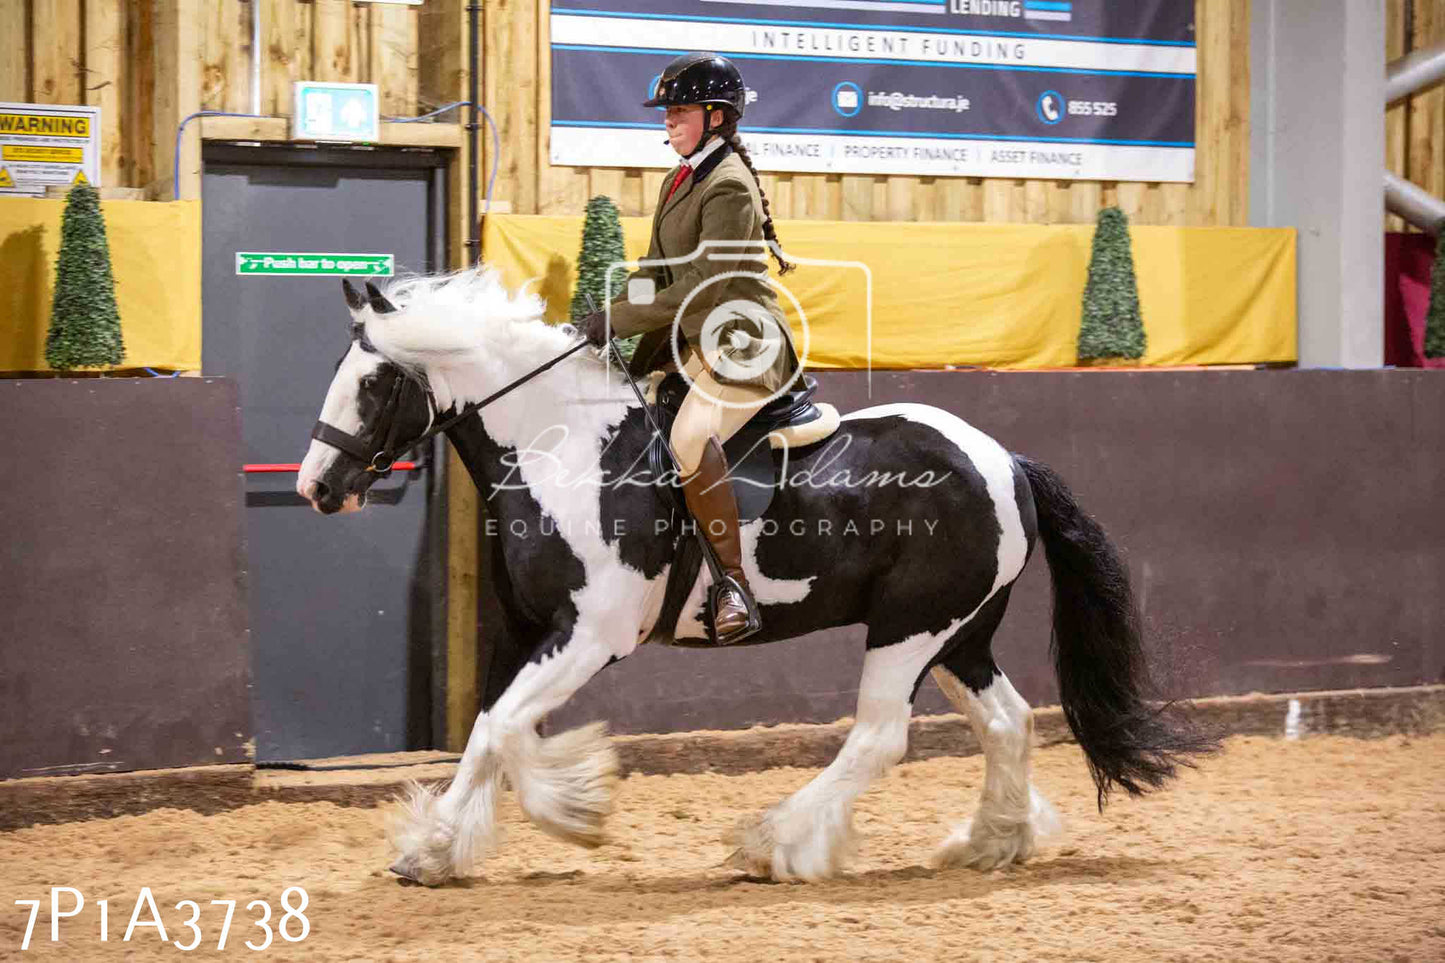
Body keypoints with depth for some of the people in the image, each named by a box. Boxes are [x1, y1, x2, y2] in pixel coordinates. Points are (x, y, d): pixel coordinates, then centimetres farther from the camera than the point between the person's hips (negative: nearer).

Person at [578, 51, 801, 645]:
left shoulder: (728, 187, -16)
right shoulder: (680, 180, 15)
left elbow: (706, 288, -23)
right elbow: (657, 273, 22)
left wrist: (617, 320, -21)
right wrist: (600, 320, 9)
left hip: (740, 345, -11)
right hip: (692, 341, 11)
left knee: (690, 438, -34)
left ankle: (735, 586, -32)